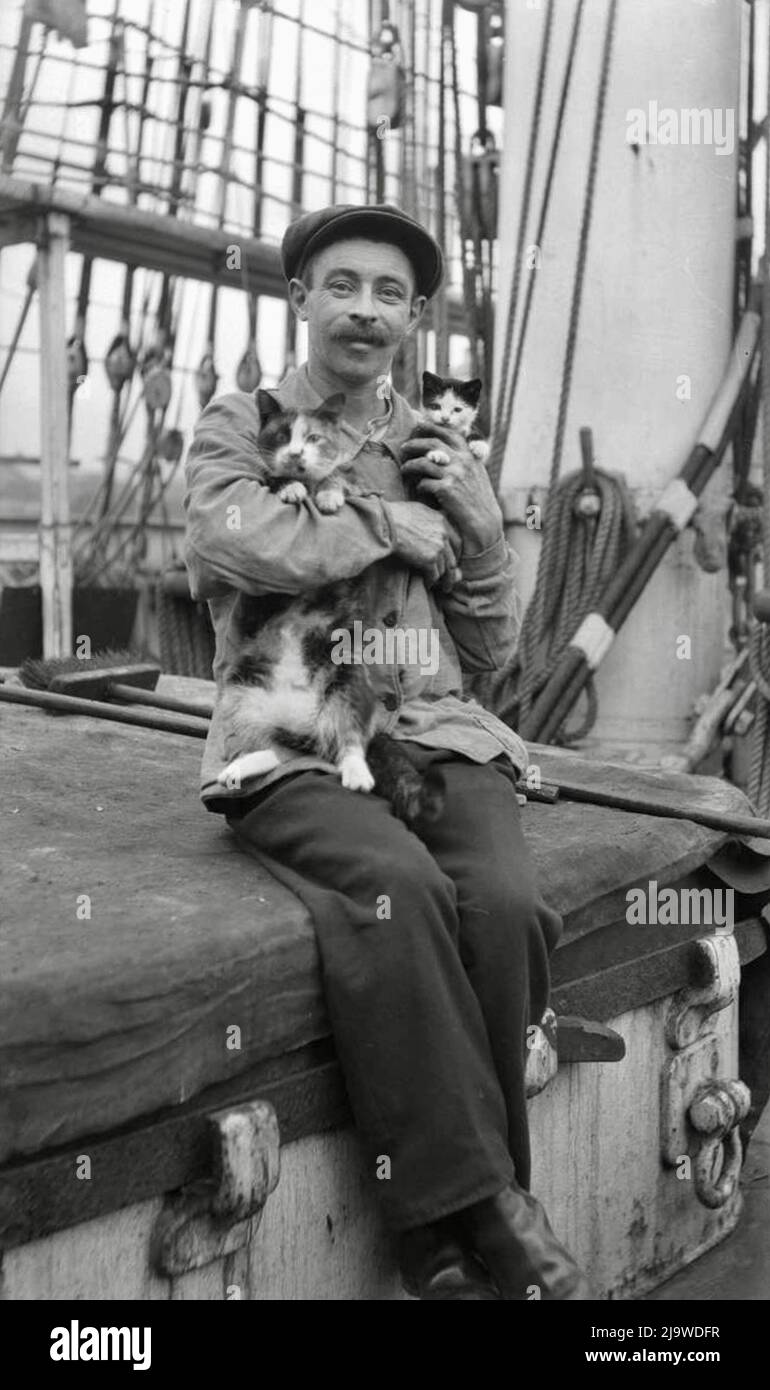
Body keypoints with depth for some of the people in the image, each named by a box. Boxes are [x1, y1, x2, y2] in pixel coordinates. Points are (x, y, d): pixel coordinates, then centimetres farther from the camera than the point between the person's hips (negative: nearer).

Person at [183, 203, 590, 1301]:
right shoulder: (237, 426, 10)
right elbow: (230, 536, -16)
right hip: (291, 745, -3)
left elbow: (492, 652, 20)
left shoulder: (443, 455, 20)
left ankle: (443, 1234, -11)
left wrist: (480, 529, 4)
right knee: (401, 892, -34)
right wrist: (396, 527, -5)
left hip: (434, 731, 3)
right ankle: (485, 1207, -21)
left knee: (504, 903, -27)